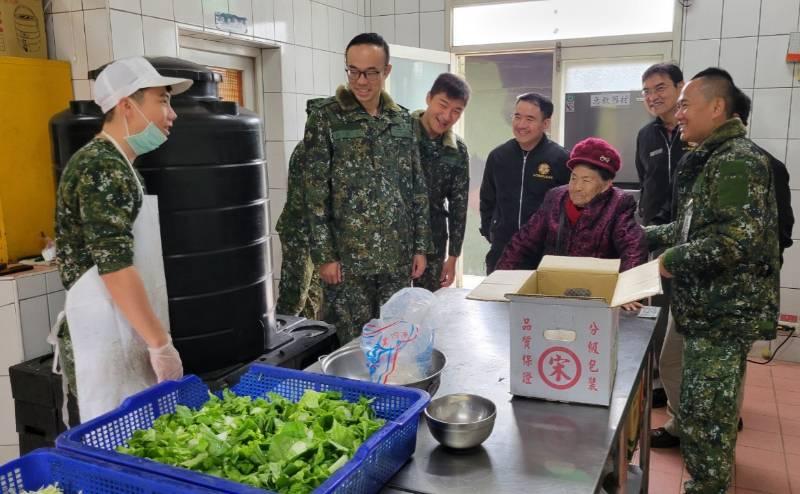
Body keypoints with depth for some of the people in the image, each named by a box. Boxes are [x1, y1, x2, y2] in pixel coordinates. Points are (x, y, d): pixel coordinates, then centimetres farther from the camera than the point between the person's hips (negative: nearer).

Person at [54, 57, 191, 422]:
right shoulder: (102, 168, -15)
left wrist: (154, 338, 22)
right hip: (106, 340, -9)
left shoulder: (116, 167, 16)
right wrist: (161, 343, -18)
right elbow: (115, 266, -21)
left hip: (124, 335, 9)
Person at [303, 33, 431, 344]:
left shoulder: (403, 120, 8)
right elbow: (315, 193, -7)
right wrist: (323, 255, -11)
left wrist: (420, 246, 7)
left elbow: (418, 188, 11)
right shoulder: (324, 116, -4)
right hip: (347, 258, -3)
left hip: (398, 257, 4)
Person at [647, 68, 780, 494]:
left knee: (702, 416, -3)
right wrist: (644, 237, 17)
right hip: (710, 308, 10)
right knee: (711, 412, 20)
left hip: (724, 312, -10)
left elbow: (739, 239, -28)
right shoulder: (712, 159, 15)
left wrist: (673, 260, -18)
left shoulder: (736, 162, -17)